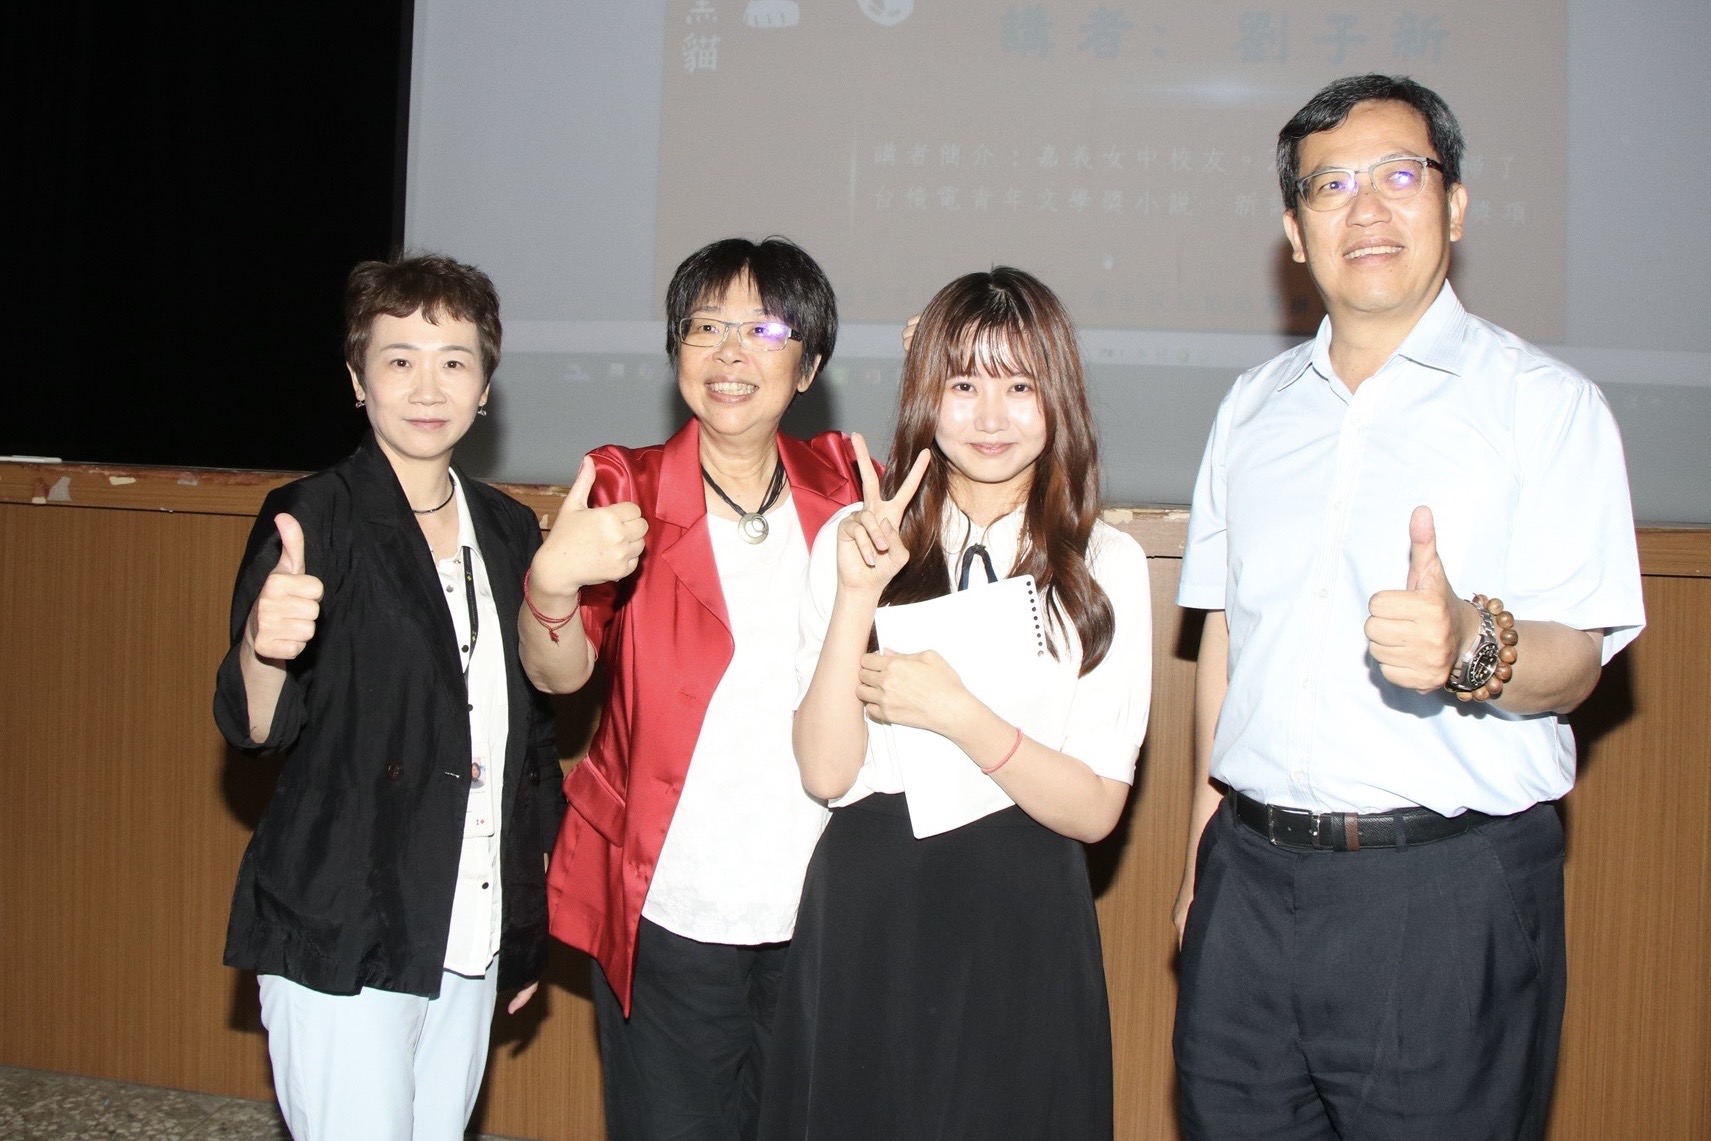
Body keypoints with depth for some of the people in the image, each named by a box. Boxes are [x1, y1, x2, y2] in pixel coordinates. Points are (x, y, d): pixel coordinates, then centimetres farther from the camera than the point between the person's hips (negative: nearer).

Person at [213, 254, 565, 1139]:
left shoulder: (508, 532, 7)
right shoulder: (312, 519, -9)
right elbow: (257, 728, -15)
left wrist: (530, 916, 16)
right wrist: (264, 646, -38)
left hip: (471, 935, 5)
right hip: (338, 939, -5)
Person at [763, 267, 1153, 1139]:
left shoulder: (1107, 566, -2)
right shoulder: (855, 540, -1)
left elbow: (1095, 808, -4)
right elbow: (825, 772, -7)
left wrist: (955, 713, -17)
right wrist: (858, 595, -17)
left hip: (1024, 924, 0)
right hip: (865, 913, 1)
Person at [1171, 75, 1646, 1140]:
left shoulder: (1546, 403, -2)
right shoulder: (1254, 406, 13)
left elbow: (1572, 666, -9)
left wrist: (1472, 645, -31)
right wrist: (1205, 833, 13)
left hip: (1448, 890, -4)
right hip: (1252, 876, 4)